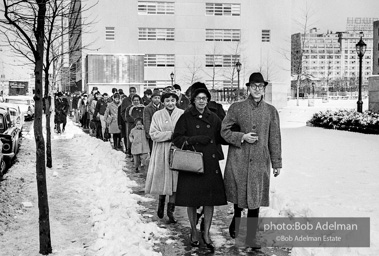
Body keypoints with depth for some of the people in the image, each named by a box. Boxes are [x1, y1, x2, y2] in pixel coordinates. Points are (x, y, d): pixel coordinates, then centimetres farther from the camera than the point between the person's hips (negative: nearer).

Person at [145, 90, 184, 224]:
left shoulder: (182, 114, 1)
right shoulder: (157, 115, 2)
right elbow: (153, 134, -4)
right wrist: (171, 134, -14)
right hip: (161, 152, 0)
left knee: (175, 180, -1)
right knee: (162, 178, 5)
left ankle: (170, 210, 10)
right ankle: (161, 200, 35)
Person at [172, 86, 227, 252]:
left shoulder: (213, 118, 9)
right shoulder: (186, 117, -1)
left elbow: (220, 138, 15)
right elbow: (176, 138, -5)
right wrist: (194, 139, -16)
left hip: (210, 164, 3)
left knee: (210, 200, 1)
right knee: (192, 200, 4)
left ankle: (206, 234, 13)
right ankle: (194, 232, 23)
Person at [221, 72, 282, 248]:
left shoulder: (271, 111, 6)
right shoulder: (236, 108, 1)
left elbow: (274, 139, 8)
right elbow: (224, 130, 3)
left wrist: (277, 163, 7)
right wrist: (242, 137, -12)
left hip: (260, 162, 1)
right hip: (238, 161, -1)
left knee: (255, 201, 4)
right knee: (239, 196, 7)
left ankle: (251, 237, 15)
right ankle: (236, 219, 39)